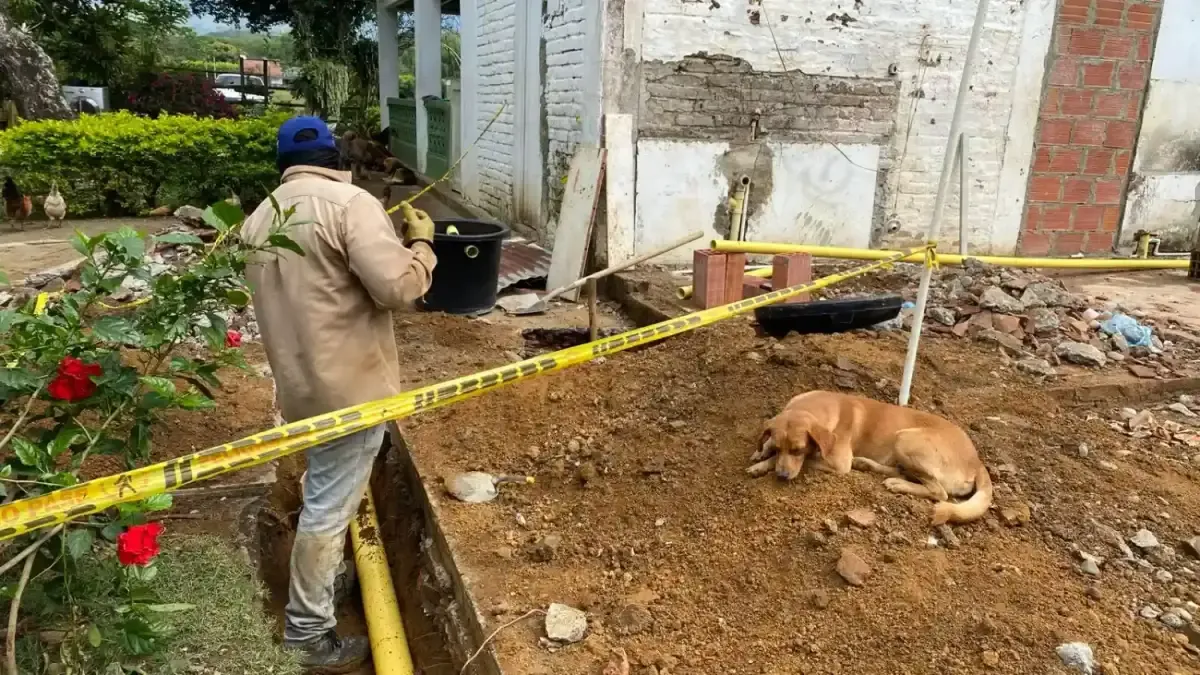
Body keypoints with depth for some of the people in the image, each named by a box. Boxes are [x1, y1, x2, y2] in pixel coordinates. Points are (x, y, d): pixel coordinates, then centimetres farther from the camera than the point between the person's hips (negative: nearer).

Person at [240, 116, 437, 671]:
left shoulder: (259, 218, 11)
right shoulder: (348, 202, -15)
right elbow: (397, 286, -23)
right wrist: (421, 242, -4)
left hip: (300, 382, 8)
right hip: (350, 385, -8)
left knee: (325, 492, 27)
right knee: (329, 506, 3)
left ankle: (327, 582, 46)